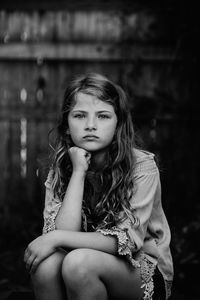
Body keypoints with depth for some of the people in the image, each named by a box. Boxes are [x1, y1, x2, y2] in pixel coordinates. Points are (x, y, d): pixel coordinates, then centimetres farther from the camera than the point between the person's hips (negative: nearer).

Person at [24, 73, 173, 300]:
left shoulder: (142, 166, -16)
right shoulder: (61, 168, -4)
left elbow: (127, 239, -21)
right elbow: (65, 231, -17)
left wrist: (57, 238, -25)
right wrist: (78, 171, -22)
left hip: (144, 272, -3)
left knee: (78, 262, -33)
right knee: (46, 262, -29)